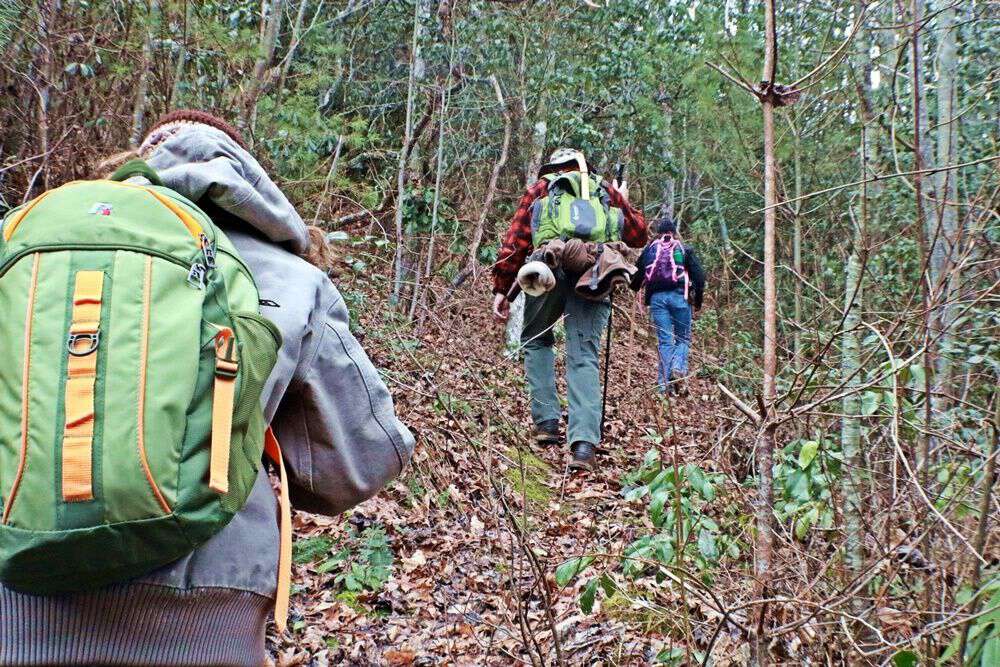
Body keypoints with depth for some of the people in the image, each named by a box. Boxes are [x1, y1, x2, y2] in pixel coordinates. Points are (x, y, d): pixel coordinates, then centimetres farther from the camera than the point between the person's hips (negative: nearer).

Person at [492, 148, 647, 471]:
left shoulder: (541, 188, 24)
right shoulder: (608, 190, 28)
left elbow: (516, 238, 12)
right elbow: (638, 236, 28)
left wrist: (502, 289, 9)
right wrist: (624, 204, 47)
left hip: (550, 266, -1)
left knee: (536, 340, 21)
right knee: (584, 357, -3)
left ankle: (547, 422, 11)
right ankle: (584, 443, -17)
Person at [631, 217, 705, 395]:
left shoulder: (649, 249, 13)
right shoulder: (685, 249, 8)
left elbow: (637, 275, 12)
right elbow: (699, 275, 2)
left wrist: (641, 296, 27)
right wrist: (698, 300, 12)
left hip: (656, 298, 2)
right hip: (679, 296, -1)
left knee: (664, 341, 4)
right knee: (683, 338, 10)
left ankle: (664, 383, -4)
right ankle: (678, 369, -17)